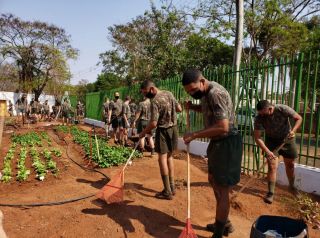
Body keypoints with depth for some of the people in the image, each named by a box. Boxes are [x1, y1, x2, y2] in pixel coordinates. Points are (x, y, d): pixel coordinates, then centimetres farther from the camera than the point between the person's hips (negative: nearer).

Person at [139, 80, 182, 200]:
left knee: (162, 159, 0)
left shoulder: (155, 101, -20)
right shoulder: (168, 93, 3)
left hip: (163, 131, -8)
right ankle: (172, 187, 23)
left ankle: (167, 192, 5)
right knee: (169, 156, 16)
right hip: (173, 128, 8)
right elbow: (179, 109, 10)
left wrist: (144, 132, -8)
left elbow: (153, 123, -22)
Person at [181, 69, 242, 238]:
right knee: (213, 180, 21)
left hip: (226, 143, -11)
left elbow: (223, 127, -31)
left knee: (222, 190, 0)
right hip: (218, 142, 11)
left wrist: (195, 135, -26)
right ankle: (225, 224, 38)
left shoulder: (216, 93, -25)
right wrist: (192, 107, 7)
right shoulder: (206, 92, 6)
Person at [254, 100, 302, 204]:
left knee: (290, 165, 14)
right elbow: (257, 137, -23)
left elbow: (299, 118, -12)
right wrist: (267, 151, -34)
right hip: (271, 141, -1)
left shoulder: (283, 109, -26)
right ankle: (270, 193, -1)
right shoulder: (259, 118, -24)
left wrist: (293, 130, -30)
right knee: (272, 167, -9)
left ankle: (292, 186, 39)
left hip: (287, 138, 1)